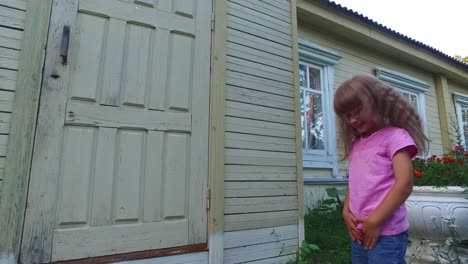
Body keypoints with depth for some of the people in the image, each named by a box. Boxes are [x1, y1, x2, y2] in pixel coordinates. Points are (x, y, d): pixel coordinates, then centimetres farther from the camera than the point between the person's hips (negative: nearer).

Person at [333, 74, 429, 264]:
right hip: (359, 232, 7)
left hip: (385, 233, -6)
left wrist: (374, 222, -15)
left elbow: (404, 185, -15)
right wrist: (346, 212, -2)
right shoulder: (355, 144, 14)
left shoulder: (395, 136, -6)